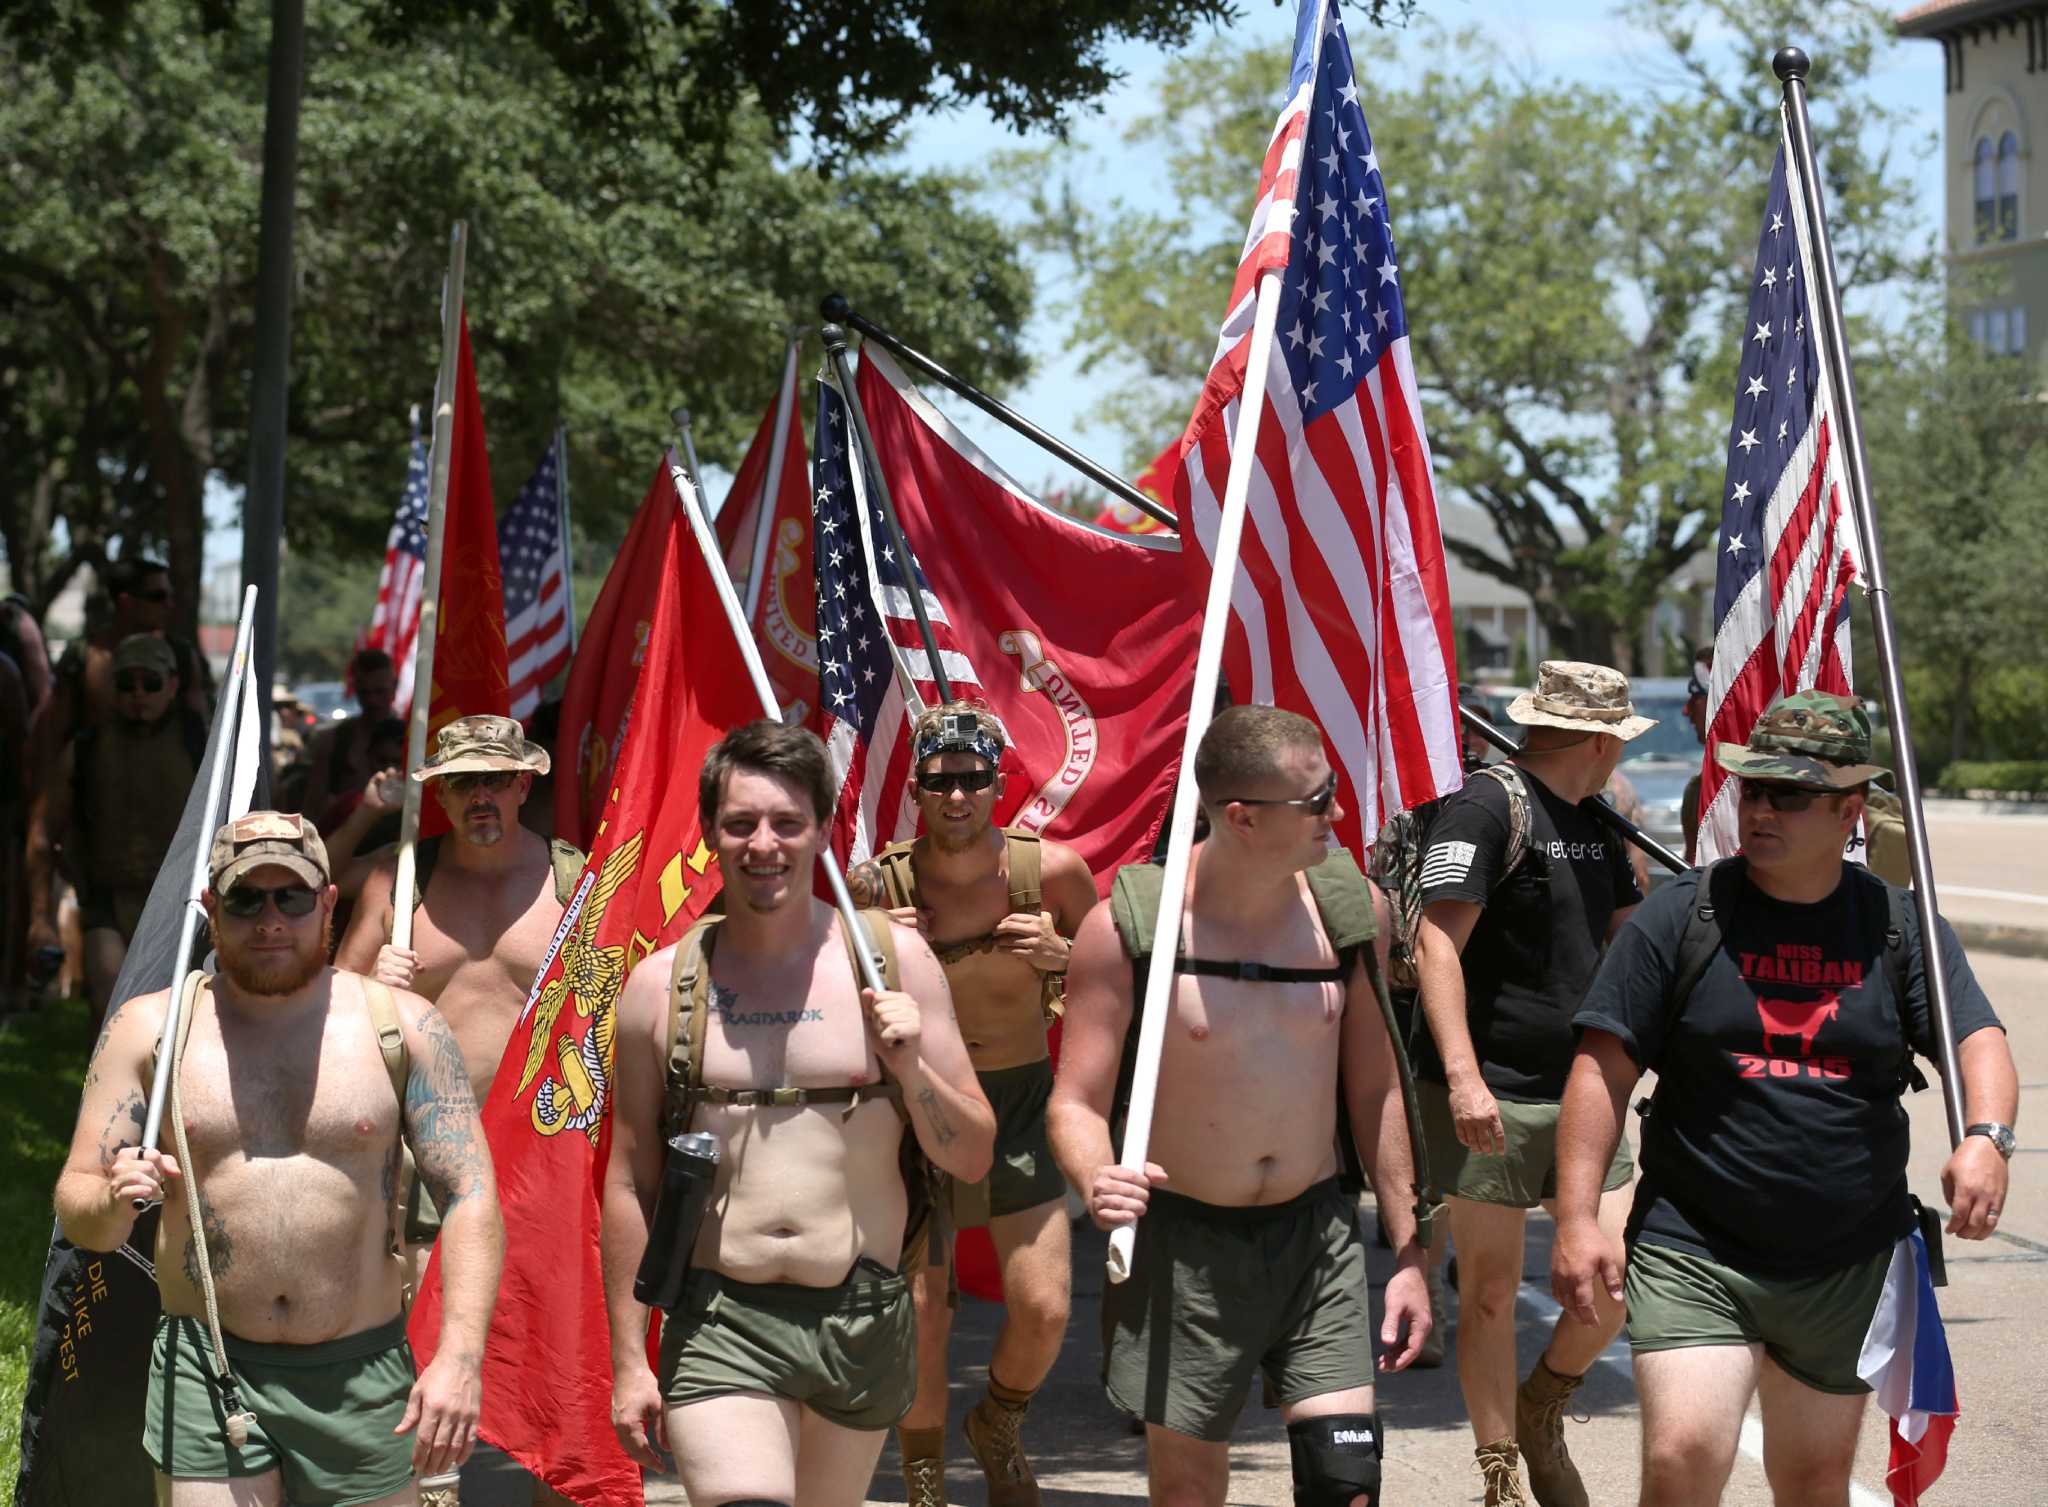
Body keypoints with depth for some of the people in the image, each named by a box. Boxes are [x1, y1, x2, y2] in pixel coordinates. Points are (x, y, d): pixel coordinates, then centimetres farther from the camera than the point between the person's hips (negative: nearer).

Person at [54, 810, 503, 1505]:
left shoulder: (401, 1024, 2)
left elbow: (470, 1195, -3)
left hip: (363, 1379, 0)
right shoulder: (148, 1028, 5)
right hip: (208, 1375, 0)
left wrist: (460, 1356, -15)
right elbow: (75, 1208, 5)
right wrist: (113, 1202, -20)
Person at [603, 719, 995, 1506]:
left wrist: (910, 1068, -13)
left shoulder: (892, 957, 2)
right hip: (719, 1325, -1)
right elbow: (631, 1181, 8)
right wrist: (628, 1360, 7)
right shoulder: (661, 985, 3)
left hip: (862, 1319, 1)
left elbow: (973, 1158, 6)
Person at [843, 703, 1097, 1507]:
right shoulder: (876, 885, -12)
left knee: (1044, 1309, -4)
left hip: (1020, 1099, 1)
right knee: (921, 1313, -2)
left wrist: (1062, 954, -16)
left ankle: (998, 1427, 29)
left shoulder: (1054, 870, -10)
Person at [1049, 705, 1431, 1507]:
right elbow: (1076, 1103, -9)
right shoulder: (1126, 926, -12)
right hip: (1179, 1239, -2)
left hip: (1316, 1235, 2)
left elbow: (1374, 1088, 8)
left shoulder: (1351, 907, -1)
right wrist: (1098, 1180, -32)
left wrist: (1407, 1253, 7)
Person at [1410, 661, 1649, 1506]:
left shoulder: (1594, 823, 16)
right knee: (1491, 1291, 0)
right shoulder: (1487, 808, -10)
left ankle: (1542, 1411, 27)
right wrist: (1462, 1074, -25)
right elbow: (1437, 944, -17)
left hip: (1578, 1095, 8)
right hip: (1492, 1100, -7)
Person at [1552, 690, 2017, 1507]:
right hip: (1694, 1256, -3)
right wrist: (1576, 1218, -13)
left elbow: (1977, 1040, -2)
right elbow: (1603, 1070, -4)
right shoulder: (1680, 916, -3)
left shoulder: (1899, 925, 4)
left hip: (1845, 1267, 3)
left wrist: (1986, 1137, -24)